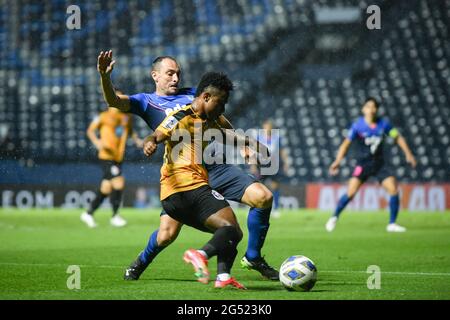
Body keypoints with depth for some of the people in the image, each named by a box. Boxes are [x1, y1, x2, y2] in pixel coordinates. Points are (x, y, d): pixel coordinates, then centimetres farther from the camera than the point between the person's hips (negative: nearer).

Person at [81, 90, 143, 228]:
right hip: (106, 156, -7)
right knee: (119, 183, -17)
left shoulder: (126, 117, 11)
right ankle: (115, 216, -6)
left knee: (106, 188, 9)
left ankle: (88, 213, 24)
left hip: (118, 158, 7)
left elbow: (130, 131, 27)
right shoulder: (104, 116, -6)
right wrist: (97, 142, -15)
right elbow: (90, 130, 1)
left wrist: (137, 140, 8)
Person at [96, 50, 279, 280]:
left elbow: (219, 120, 33)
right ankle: (141, 263, 21)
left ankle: (253, 257, 6)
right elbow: (114, 101, -10)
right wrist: (105, 77, -29)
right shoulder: (147, 102, 8)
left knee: (263, 197, -14)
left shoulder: (192, 94, 20)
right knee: (167, 234, -15)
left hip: (216, 166, 3)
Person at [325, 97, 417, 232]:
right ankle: (334, 218, 6)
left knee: (393, 189, -12)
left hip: (380, 164, 3)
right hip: (363, 164, -3)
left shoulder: (383, 124, -2)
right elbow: (346, 143, -10)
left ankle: (392, 224, 1)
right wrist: (337, 161, -20)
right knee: (351, 192, -16)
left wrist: (408, 154, 1)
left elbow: (398, 137, 9)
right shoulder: (358, 125, -10)